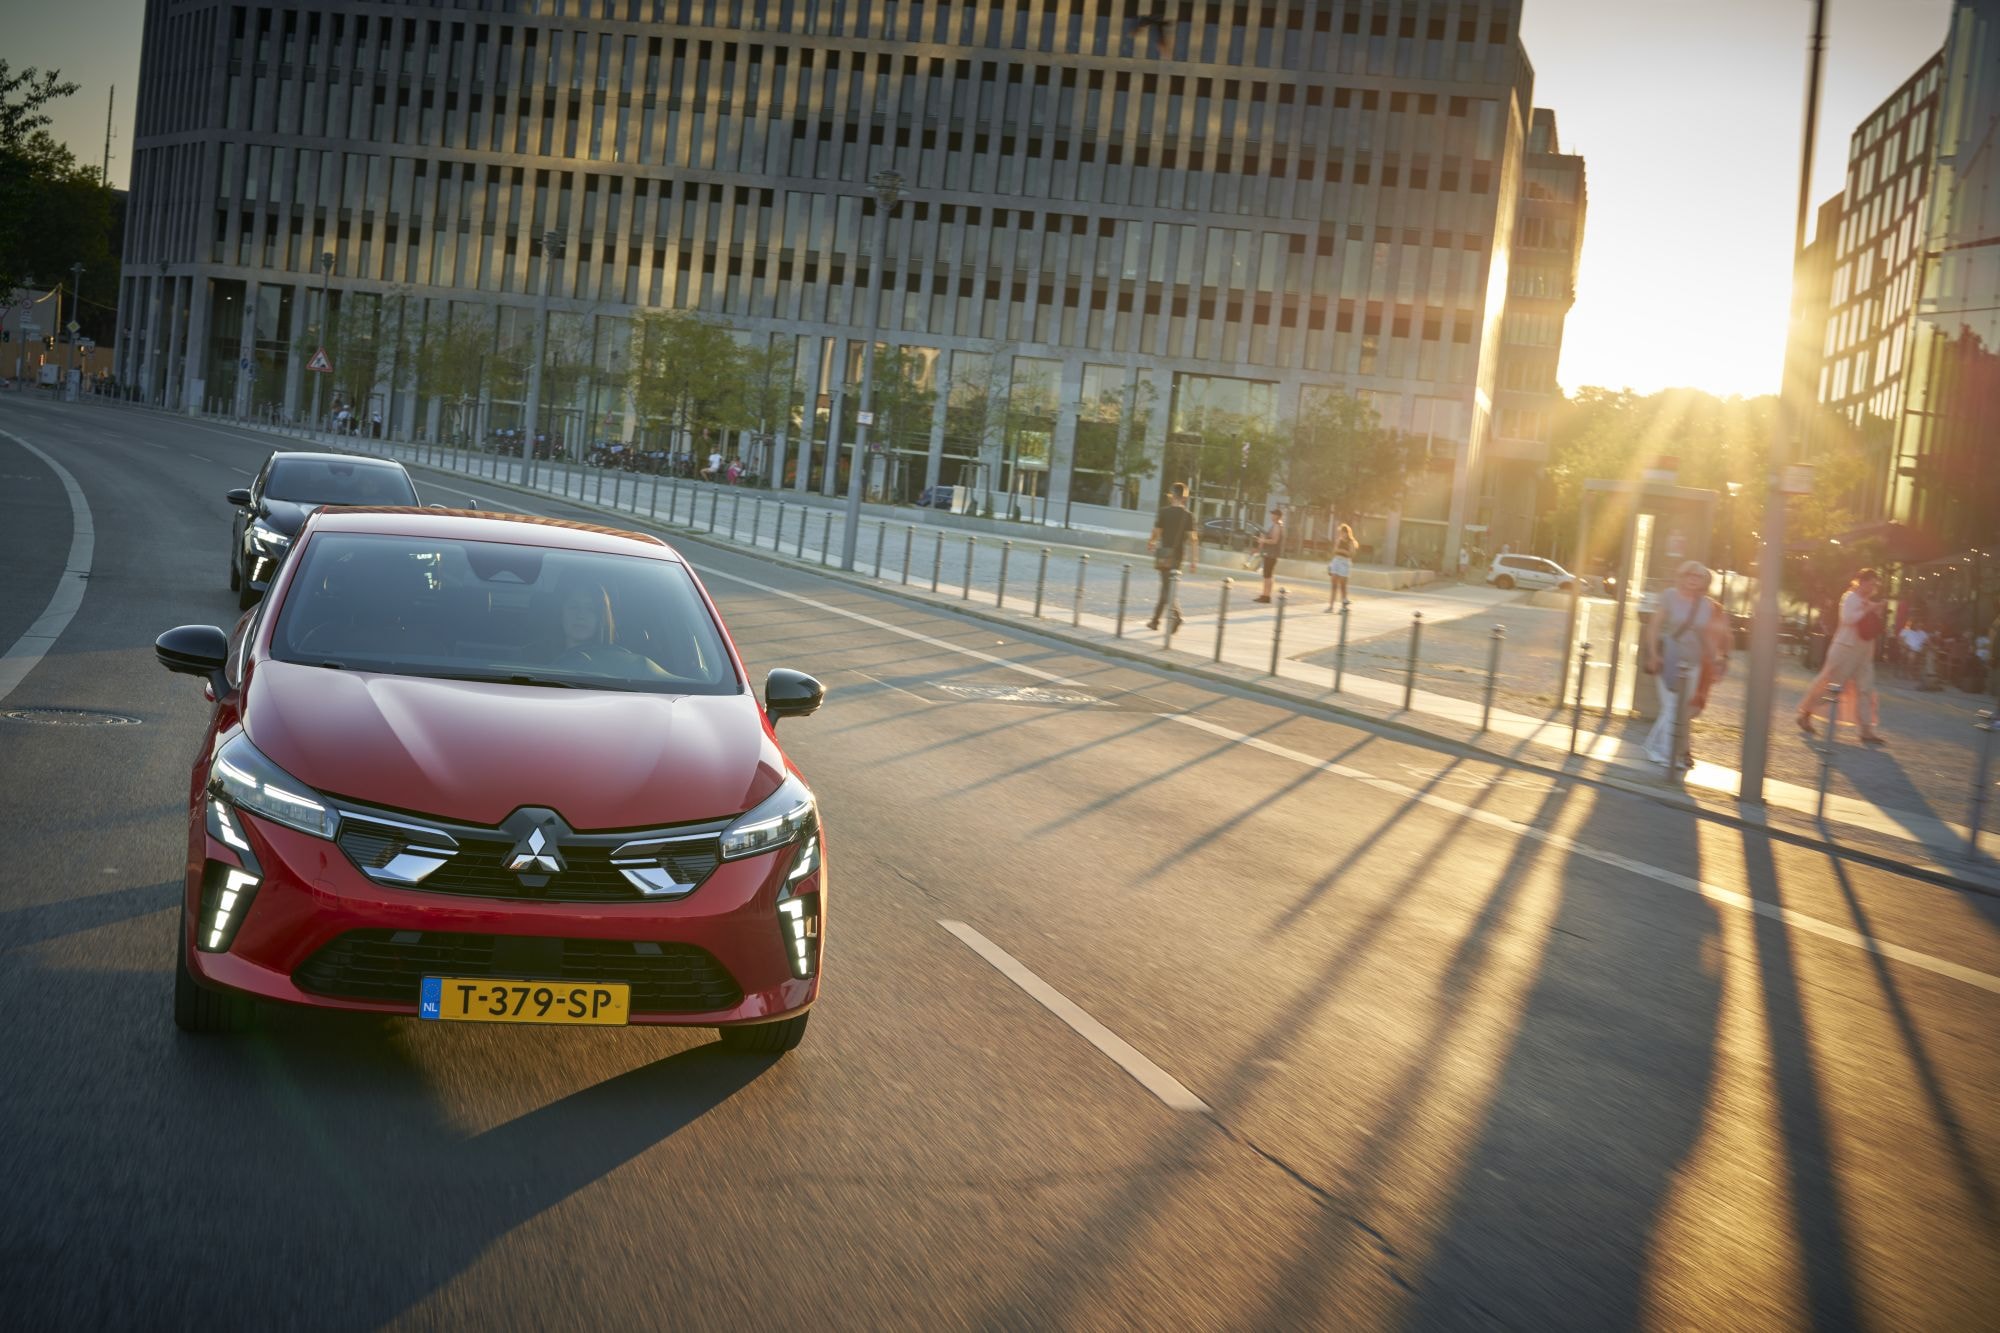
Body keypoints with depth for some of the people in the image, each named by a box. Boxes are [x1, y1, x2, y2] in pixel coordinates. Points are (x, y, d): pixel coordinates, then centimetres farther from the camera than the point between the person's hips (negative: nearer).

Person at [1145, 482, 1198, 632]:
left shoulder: (1165, 511, -7)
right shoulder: (1188, 516, 0)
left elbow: (1156, 532, -5)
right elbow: (1192, 538, -7)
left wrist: (1150, 543, 17)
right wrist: (1192, 561, -5)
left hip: (1164, 553, -3)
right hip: (1178, 555, 3)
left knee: (1167, 587, -3)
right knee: (1166, 586, 13)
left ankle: (1175, 614, -24)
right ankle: (1155, 619, 17)